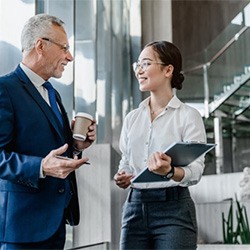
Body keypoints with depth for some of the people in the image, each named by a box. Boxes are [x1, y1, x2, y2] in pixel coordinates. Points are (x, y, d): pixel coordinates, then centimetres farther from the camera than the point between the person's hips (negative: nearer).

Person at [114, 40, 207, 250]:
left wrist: (170, 171, -31)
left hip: (174, 209, -4)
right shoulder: (132, 117, 12)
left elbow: (195, 171, -12)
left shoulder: (188, 115, -3)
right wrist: (122, 178, -2)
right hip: (135, 208, 5)